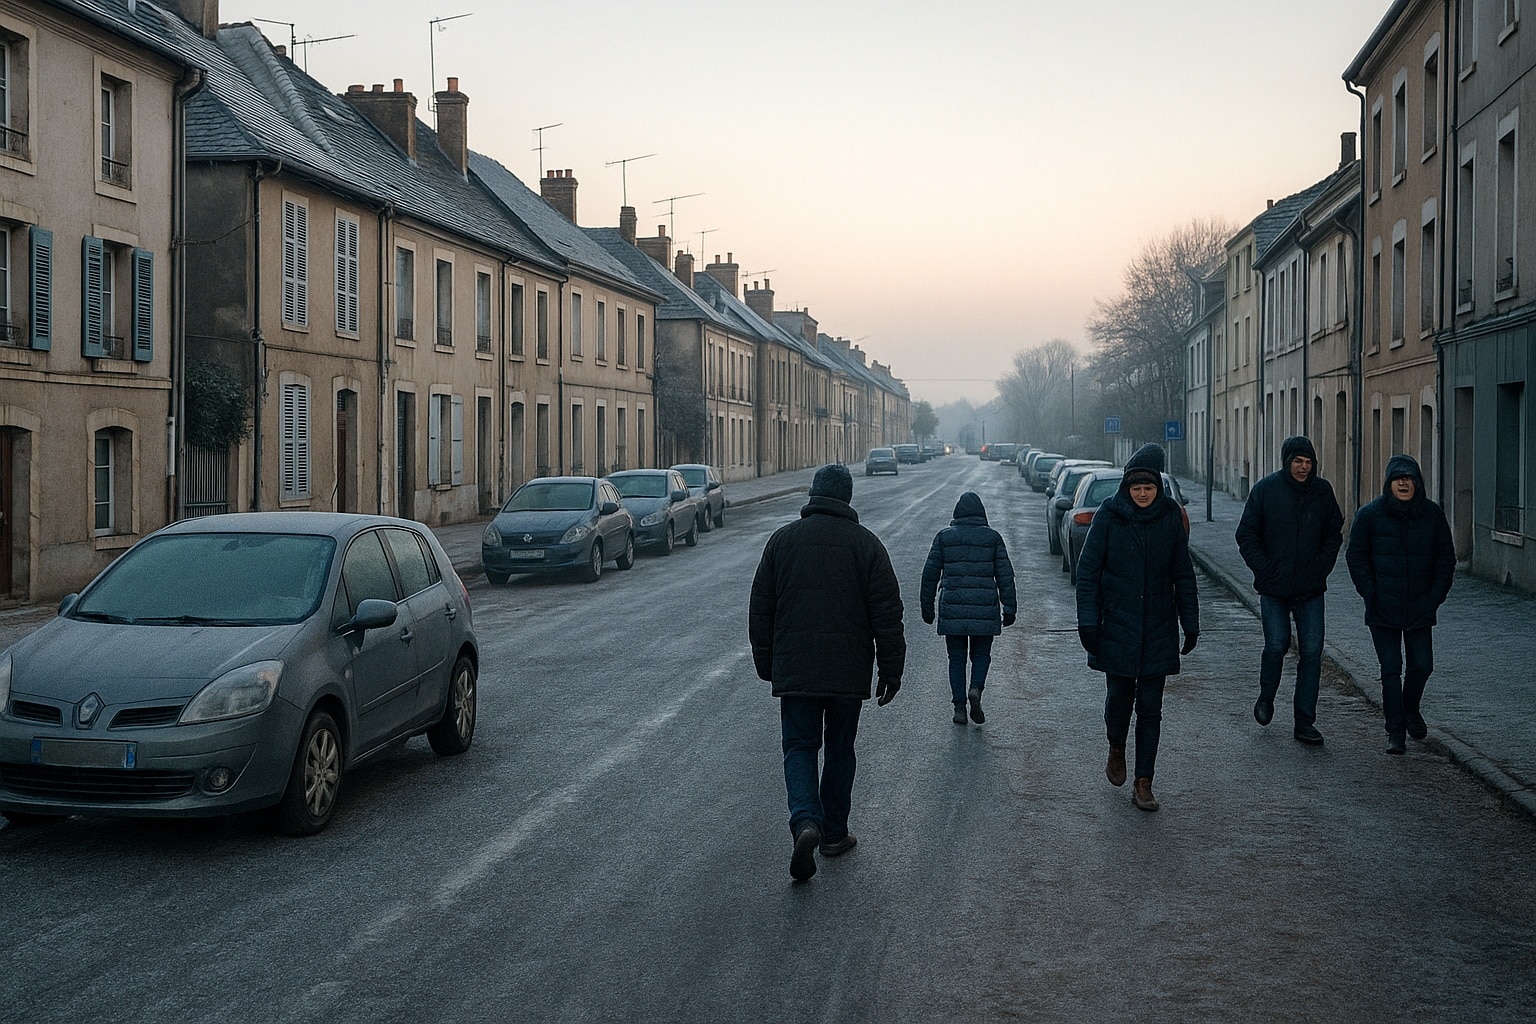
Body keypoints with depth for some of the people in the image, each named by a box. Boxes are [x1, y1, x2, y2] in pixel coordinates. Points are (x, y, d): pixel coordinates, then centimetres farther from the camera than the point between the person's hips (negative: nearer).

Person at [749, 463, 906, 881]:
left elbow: (760, 609, 7)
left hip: (794, 670, 0)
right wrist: (891, 671, 3)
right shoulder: (866, 544, -1)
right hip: (849, 670, 0)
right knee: (840, 749, 14)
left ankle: (806, 822, -18)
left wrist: (766, 663, 17)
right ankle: (834, 833, 21)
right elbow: (887, 614, -3)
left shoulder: (782, 539, 3)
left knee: (799, 748, 5)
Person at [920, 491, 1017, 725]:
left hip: (952, 609, 0)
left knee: (956, 658, 8)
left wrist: (927, 607, 14)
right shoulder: (993, 537, 4)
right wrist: (1009, 609, 5)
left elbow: (930, 574, 6)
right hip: (984, 609, 0)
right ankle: (976, 688, -12)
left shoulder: (944, 537, 5)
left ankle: (959, 708, 3)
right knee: (981, 654, 14)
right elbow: (1005, 575, 2)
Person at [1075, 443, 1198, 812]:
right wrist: (1087, 622, -9)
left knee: (1150, 707, 1)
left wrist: (1190, 624, 6)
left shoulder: (1170, 516, -1)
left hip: (1159, 629, 1)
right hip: (1117, 626, -1)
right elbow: (1088, 570, -4)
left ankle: (1143, 783, 7)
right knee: (1119, 696, 7)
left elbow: (1183, 574, 6)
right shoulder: (1108, 515, -6)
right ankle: (1116, 749, 37)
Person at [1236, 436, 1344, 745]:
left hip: (1311, 590, 2)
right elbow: (1247, 536, 0)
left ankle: (1305, 722, 4)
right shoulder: (1266, 489, -3)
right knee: (1276, 646, -4)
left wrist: (1321, 568, 0)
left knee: (1312, 651, -2)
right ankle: (1266, 699, 25)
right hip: (1274, 589, -2)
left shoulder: (1322, 491, 3)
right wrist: (1265, 571, -8)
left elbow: (1334, 534, 13)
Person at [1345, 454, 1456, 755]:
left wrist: (1435, 597, -2)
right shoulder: (1369, 515, -4)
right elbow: (1356, 557, 0)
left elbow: (1446, 558, 7)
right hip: (1383, 611, -2)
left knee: (1422, 665, 6)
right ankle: (1395, 731, 5)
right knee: (1390, 670, -2)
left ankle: (1410, 709, 35)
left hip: (1420, 608, 2)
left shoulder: (1433, 515, 2)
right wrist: (1372, 595, -8)